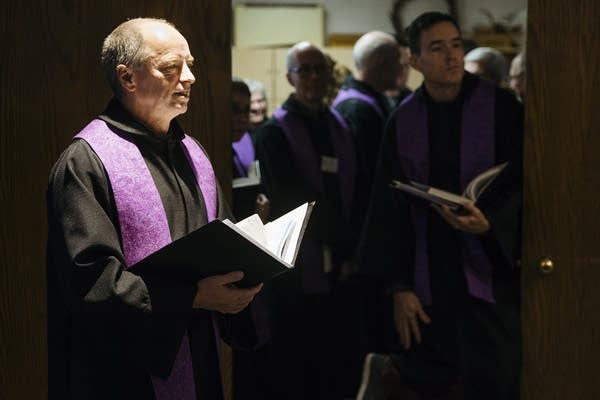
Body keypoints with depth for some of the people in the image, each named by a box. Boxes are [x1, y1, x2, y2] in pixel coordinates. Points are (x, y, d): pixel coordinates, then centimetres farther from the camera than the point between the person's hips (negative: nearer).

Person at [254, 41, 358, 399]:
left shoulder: (339, 126, 12)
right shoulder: (275, 131, -5)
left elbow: (351, 191, 10)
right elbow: (291, 199, -11)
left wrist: (348, 246, -3)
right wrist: (345, 244, -9)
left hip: (338, 265, 5)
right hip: (298, 266, -5)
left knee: (334, 367, 7)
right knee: (295, 369, 1)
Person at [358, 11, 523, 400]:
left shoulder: (500, 108, -2)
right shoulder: (402, 122, 5)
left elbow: (525, 182, -4)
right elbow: (391, 209, 5)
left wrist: (490, 223, -22)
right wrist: (399, 287, 0)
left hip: (489, 275, -2)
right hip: (429, 281, 2)